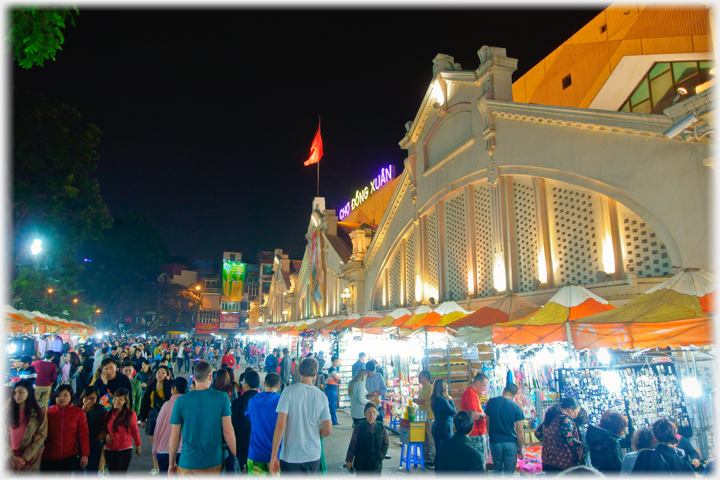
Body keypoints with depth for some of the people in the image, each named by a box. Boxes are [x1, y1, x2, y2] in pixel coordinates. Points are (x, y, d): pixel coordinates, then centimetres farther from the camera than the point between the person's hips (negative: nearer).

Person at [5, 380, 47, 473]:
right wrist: (12, 457, -12)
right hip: (10, 458, 1)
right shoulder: (8, 411, 0)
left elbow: (41, 436, -6)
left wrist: (24, 457, -10)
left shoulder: (39, 412, -4)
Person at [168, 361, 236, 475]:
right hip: (214, 462, 0)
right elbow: (228, 431, -9)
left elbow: (174, 436, -1)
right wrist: (234, 457, 3)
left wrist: (171, 463, 12)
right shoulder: (222, 397, -9)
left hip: (188, 463, 0)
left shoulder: (181, 401, -6)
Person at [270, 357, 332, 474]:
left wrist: (274, 456, -10)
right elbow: (328, 430, 1)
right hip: (314, 456, 3)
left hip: (291, 456, -3)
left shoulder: (289, 391, -11)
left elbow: (280, 425, -16)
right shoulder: (321, 396, -3)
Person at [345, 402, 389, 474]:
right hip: (361, 462, -2)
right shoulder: (359, 427, -7)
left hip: (376, 462, 2)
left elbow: (386, 443, 9)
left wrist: (382, 454, -5)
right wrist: (349, 460, -4)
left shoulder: (380, 426, 0)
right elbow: (353, 443, -5)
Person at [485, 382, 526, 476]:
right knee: (509, 473, 8)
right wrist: (520, 450, 5)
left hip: (495, 441, 2)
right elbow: (520, 431, -6)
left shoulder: (491, 402, -3)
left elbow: (487, 422, 3)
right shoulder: (517, 408, -8)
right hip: (511, 443, -2)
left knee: (498, 469, 20)